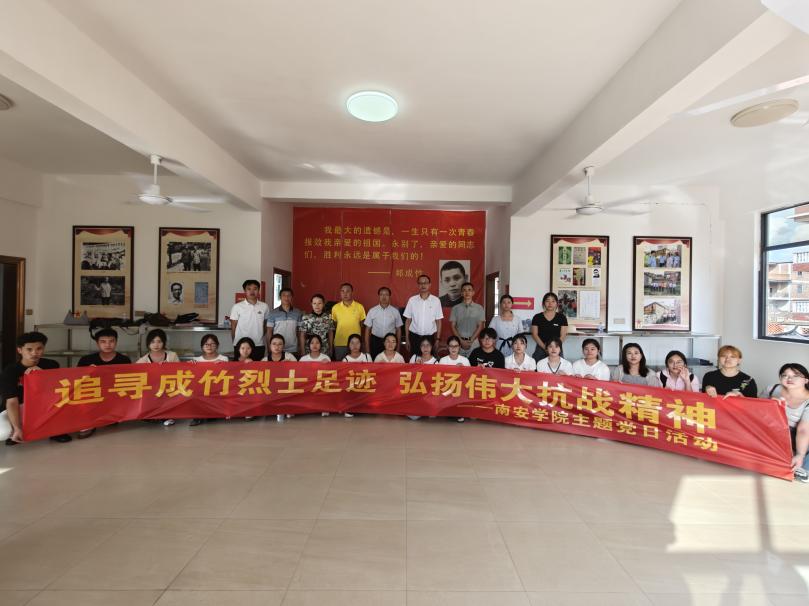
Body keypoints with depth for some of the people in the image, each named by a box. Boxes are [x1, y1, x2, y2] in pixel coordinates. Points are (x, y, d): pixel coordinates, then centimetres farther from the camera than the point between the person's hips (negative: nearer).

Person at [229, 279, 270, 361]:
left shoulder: (264, 306, 2)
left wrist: (262, 338, 9)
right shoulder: (237, 307, -4)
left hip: (259, 346, 2)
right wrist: (236, 343, 3)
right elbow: (233, 327, 1)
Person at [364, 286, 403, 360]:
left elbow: (398, 329, 6)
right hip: (375, 341, 0)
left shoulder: (395, 311, -1)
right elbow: (368, 329, 3)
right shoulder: (372, 311, -2)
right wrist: (367, 347, 1)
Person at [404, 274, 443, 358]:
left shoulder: (436, 300, -1)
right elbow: (408, 321, 4)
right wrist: (407, 339, 3)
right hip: (414, 337, 0)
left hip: (430, 337, 0)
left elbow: (438, 321, 3)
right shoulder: (412, 300, 0)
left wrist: (438, 339, 0)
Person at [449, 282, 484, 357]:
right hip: (459, 342, 0)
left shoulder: (479, 308, 6)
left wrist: (470, 341, -9)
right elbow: (452, 326, 4)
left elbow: (480, 326, 2)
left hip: (474, 342, 0)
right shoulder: (455, 308, 7)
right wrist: (461, 341, -8)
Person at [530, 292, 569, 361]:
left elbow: (563, 335, 2)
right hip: (541, 349, 0)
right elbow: (534, 334, 1)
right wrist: (545, 347, -10)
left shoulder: (562, 317, 6)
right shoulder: (537, 317, 5)